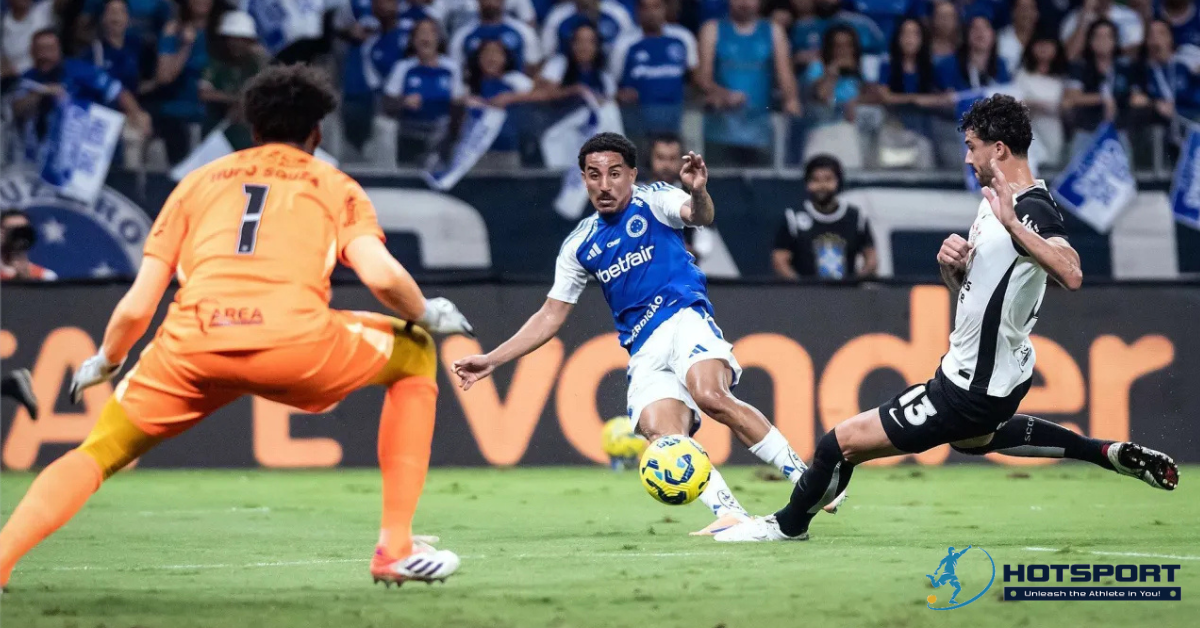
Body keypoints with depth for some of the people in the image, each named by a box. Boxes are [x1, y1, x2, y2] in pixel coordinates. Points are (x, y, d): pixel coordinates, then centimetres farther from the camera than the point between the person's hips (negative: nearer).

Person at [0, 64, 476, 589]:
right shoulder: (333, 184, 23)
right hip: (296, 342, -2)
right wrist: (427, 315, 24)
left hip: (192, 347, 2)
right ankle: (396, 548, 18)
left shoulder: (197, 181, 28)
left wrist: (105, 364, 40)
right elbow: (381, 275, 3)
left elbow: (135, 308, 22)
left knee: (98, 452, 17)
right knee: (415, 354, 24)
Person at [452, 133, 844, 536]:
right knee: (663, 438, -24)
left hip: (684, 318, -4)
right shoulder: (580, 245, 17)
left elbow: (700, 217, -17)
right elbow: (550, 317, 21)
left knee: (711, 396, -33)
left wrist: (699, 192, -42)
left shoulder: (652, 201, 4)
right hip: (645, 354, 4)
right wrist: (490, 361, 15)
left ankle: (803, 477, -27)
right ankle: (730, 515, -33)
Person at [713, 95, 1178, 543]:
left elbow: (1071, 275, -43)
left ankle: (789, 524, 23)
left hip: (975, 388, -11)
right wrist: (950, 262, -6)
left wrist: (1012, 224, -49)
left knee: (842, 443, -4)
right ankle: (1111, 455, 35)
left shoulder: (1034, 210, -24)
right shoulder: (994, 198, 8)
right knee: (974, 438, 43)